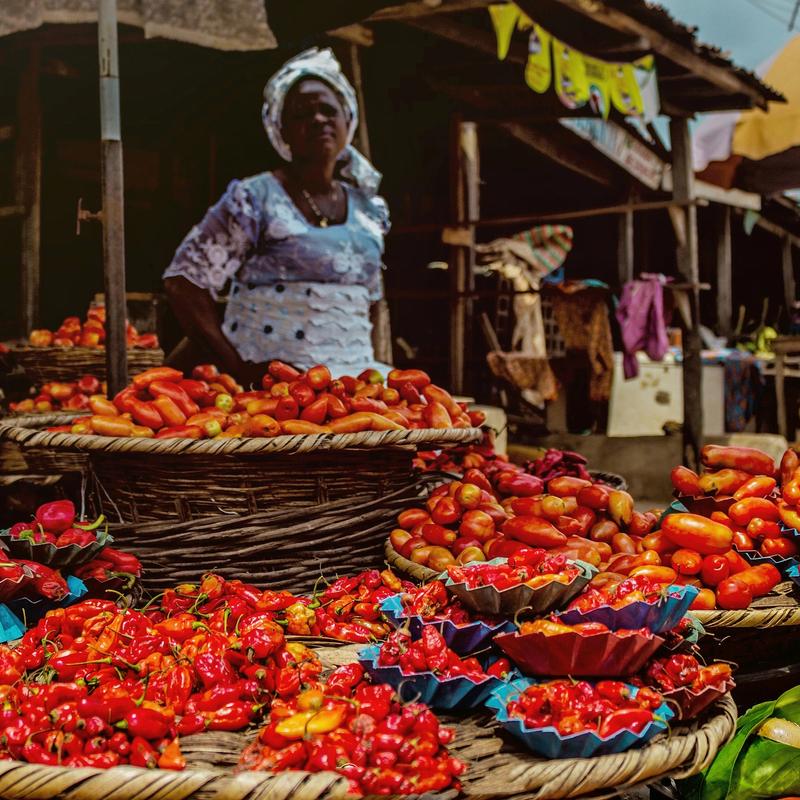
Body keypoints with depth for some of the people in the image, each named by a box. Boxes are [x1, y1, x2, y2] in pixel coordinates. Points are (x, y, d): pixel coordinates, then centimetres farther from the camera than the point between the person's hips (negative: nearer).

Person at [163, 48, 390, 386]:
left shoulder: (369, 210, 15)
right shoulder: (254, 199, -3)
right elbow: (184, 282, -7)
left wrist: (363, 365, 12)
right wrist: (237, 367, -14)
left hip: (353, 382, 5)